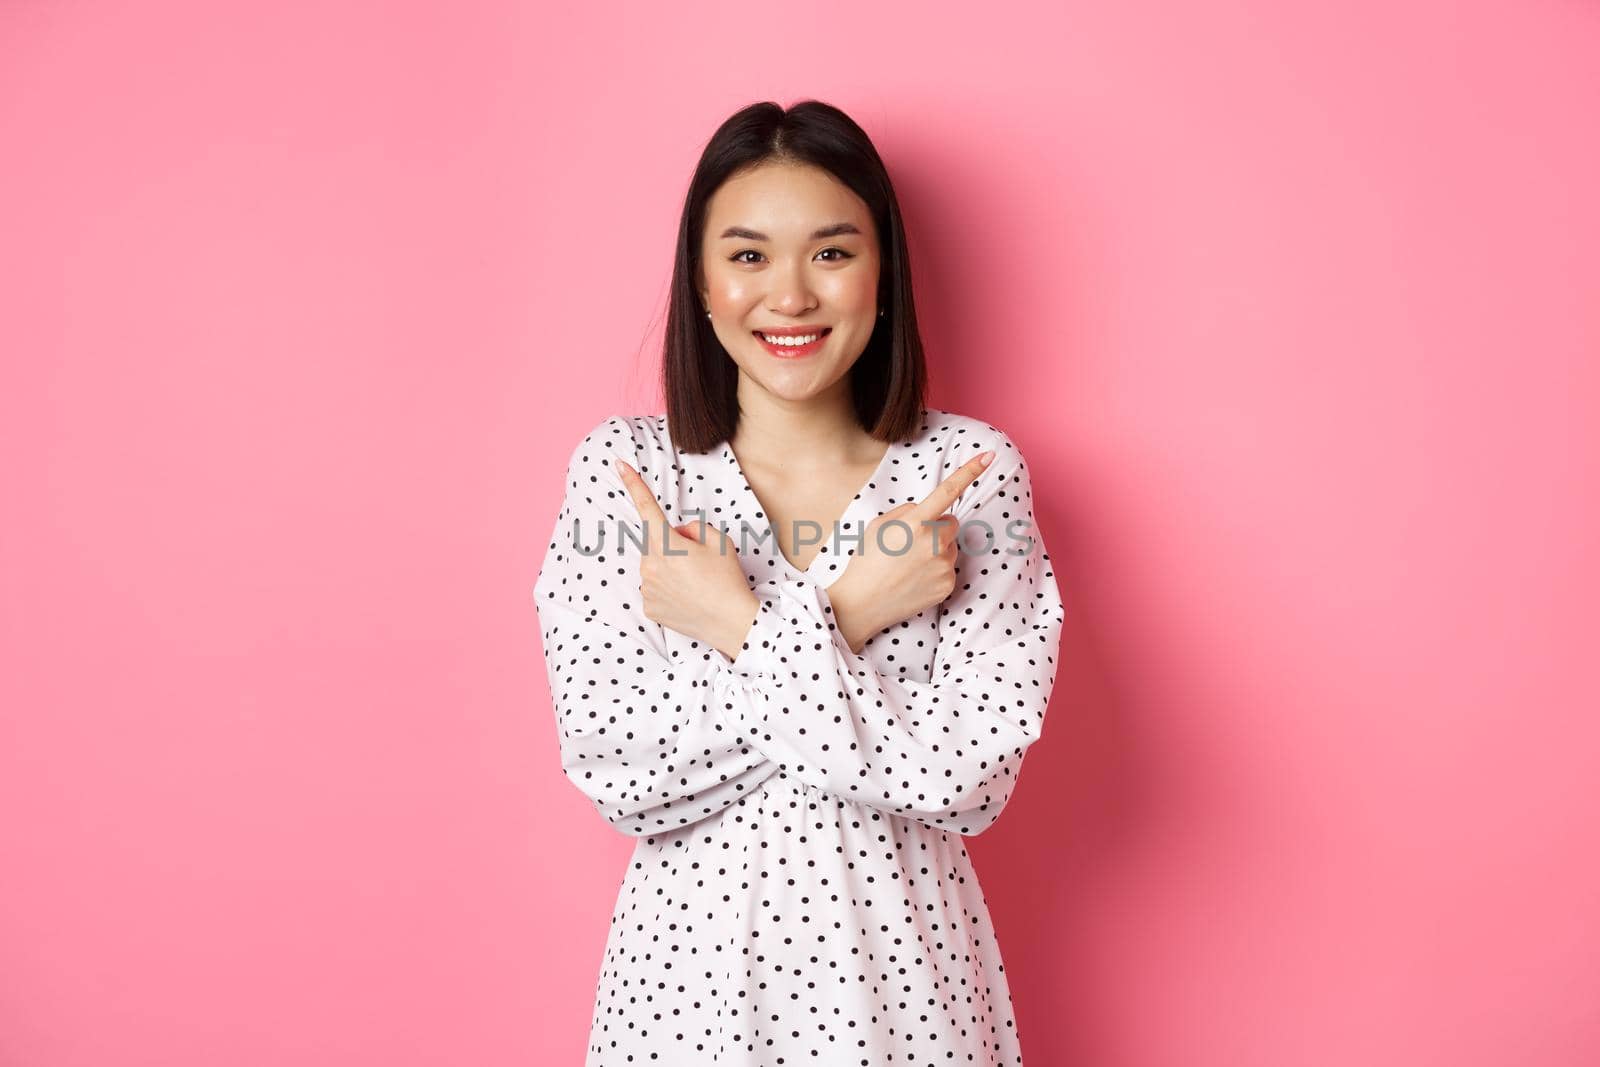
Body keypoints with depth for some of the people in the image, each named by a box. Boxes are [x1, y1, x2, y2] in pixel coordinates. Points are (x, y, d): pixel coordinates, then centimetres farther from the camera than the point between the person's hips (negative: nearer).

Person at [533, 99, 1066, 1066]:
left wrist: (743, 629, -18)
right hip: (692, 952, 1)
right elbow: (617, 774, -15)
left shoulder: (973, 472, -9)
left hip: (900, 959, 0)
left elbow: (969, 779, -16)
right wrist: (837, 619, -20)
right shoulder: (622, 468, -8)